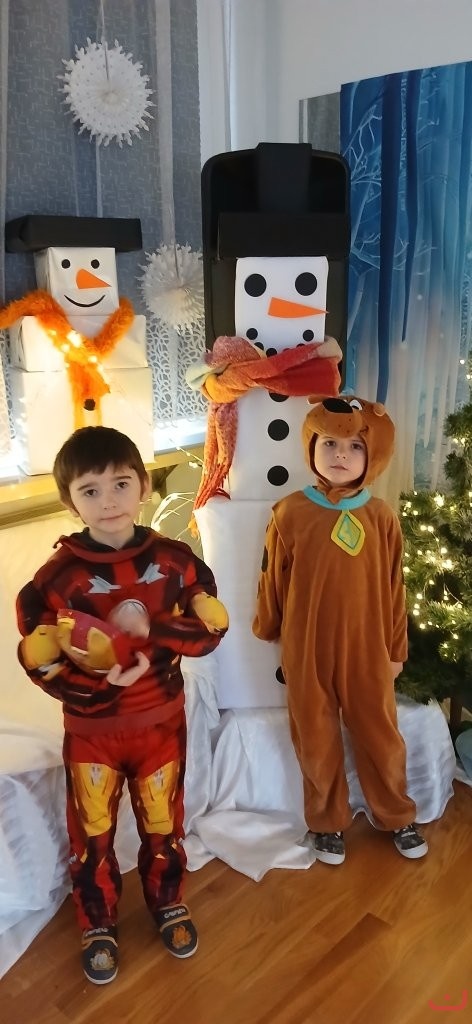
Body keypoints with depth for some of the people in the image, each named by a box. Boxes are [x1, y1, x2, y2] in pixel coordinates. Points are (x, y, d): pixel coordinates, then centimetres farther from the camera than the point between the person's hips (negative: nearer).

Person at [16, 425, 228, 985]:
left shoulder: (174, 559, -11)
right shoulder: (57, 575, -17)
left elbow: (212, 625, -9)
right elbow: (37, 658, -13)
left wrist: (150, 628, -26)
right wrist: (98, 683, -27)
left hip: (161, 722, 2)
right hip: (90, 729, -1)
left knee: (163, 822, 21)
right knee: (92, 832, 17)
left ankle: (168, 903, 48)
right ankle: (98, 927, 41)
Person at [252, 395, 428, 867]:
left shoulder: (381, 516, -7)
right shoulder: (289, 513, -10)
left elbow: (393, 587, 1)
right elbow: (273, 580, 1)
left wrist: (396, 648, 6)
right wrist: (267, 628, 11)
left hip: (367, 648, 1)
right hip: (307, 649, -1)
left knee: (379, 735, 16)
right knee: (316, 740, 15)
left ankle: (397, 817, 40)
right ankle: (327, 822, 36)